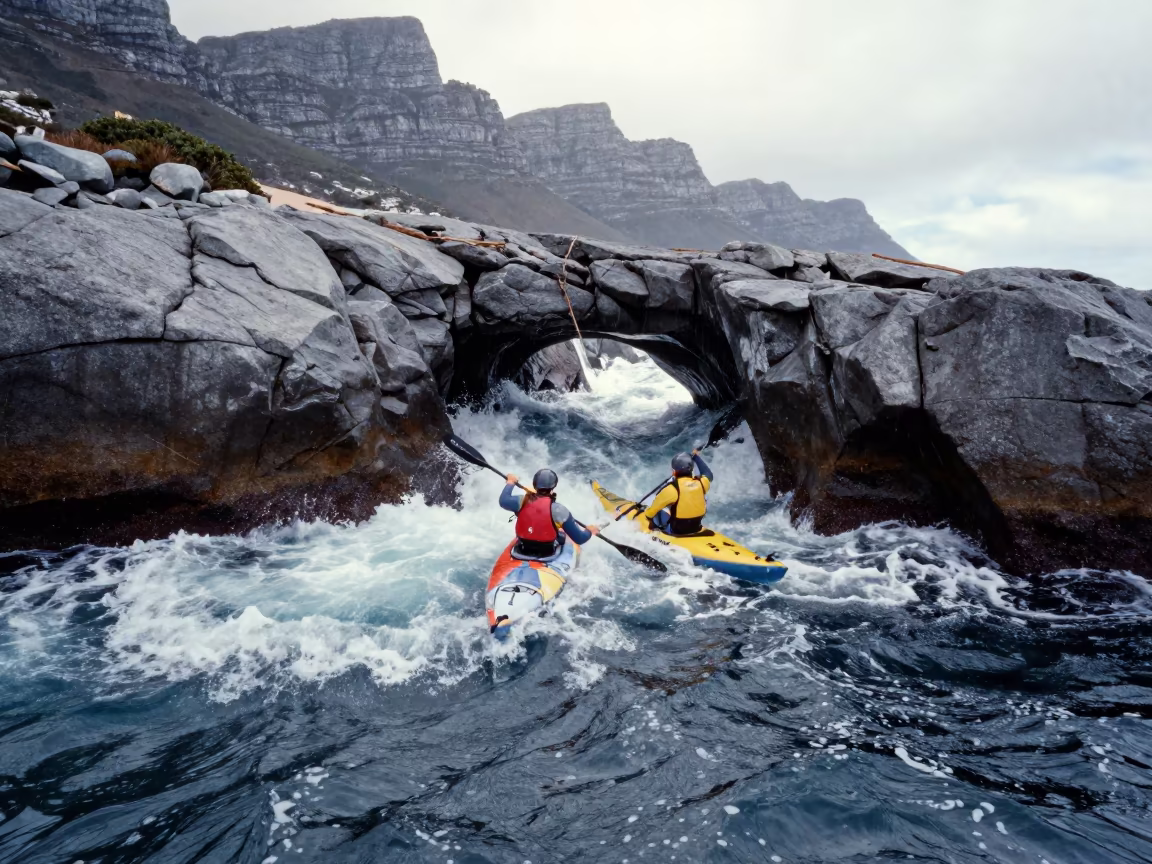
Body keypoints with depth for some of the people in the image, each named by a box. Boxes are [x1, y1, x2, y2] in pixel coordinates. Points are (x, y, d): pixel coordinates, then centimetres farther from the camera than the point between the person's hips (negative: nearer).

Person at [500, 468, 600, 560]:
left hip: (521, 552, 3)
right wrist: (589, 531, 5)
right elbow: (579, 539, -17)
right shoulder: (558, 509, -21)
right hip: (548, 556, -3)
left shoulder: (523, 501, -15)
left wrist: (511, 482, 16)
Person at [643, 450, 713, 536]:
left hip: (676, 531, -4)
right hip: (696, 528, 5)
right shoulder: (700, 483, -10)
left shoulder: (672, 489, -23)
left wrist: (647, 514, 10)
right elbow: (708, 474, 18)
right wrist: (696, 457, 24)